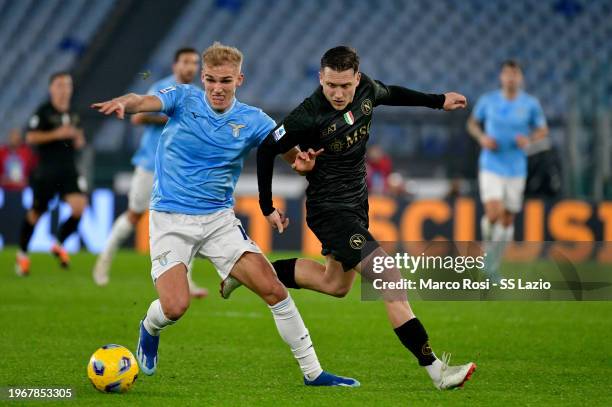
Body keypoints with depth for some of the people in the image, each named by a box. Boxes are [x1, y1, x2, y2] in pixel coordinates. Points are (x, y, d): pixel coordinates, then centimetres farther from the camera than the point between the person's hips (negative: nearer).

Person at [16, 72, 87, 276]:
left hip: (68, 170, 4)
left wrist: (79, 139, 3)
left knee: (79, 206, -16)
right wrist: (56, 134, -18)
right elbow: (30, 137, -12)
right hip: (46, 170, -4)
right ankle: (22, 253, 24)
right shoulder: (44, 112, -6)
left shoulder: (73, 115, 12)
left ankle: (59, 244, 7)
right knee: (36, 213, 5)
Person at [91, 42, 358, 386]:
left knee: (274, 290, -8)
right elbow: (144, 101, -23)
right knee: (175, 307, -18)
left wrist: (302, 158, -37)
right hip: (171, 219, -2)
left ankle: (313, 371, 6)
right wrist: (123, 102, -48)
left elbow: (288, 149, -12)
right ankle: (150, 329, 21)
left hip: (219, 219, 2)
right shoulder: (184, 99, -5)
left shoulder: (252, 120, -1)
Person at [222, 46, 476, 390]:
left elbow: (392, 93, 17)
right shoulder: (309, 116, -25)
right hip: (329, 210, -9)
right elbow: (267, 149, -13)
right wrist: (267, 206, -7)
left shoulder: (366, 90, -7)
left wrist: (438, 101, 26)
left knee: (335, 284, 26)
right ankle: (435, 368, -19)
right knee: (390, 278, -19)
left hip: (357, 205, 9)